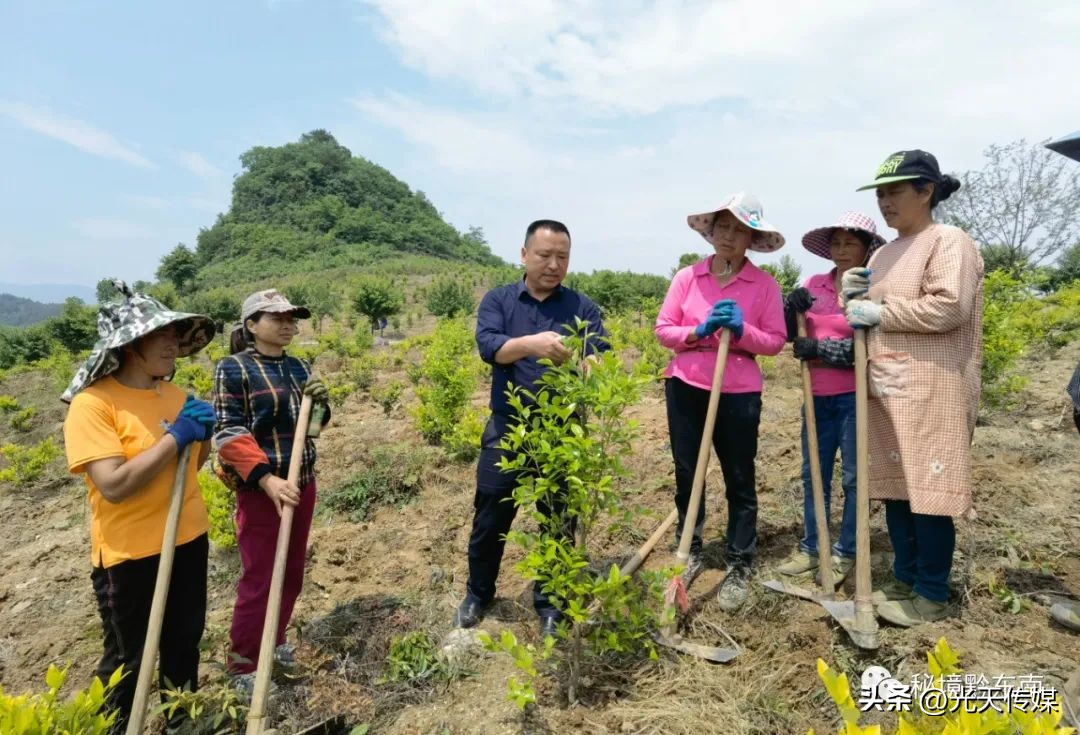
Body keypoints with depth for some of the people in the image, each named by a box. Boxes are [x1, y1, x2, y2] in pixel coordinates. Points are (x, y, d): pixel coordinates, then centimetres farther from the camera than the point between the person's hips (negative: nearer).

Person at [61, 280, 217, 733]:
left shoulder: (174, 394, 2)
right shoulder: (93, 404, -18)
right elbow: (115, 486, -28)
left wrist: (202, 433, -6)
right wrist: (175, 435, -25)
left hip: (188, 540, 7)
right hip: (129, 555, -7)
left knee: (184, 641, 22)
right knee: (127, 660, 13)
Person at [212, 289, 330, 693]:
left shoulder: (298, 367, 6)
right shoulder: (233, 369, -12)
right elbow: (229, 433, -18)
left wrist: (320, 401, -9)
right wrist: (267, 479, -28)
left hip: (302, 484, 6)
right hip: (260, 488, -6)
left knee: (292, 573, 17)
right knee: (259, 580, 2)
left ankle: (276, 640, 38)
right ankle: (243, 665, 21)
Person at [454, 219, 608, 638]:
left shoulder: (582, 307, 2)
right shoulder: (497, 300, 2)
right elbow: (488, 346, -16)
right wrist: (531, 343, -36)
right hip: (507, 431, 0)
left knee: (559, 522, 11)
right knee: (490, 519, 11)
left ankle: (549, 604, 31)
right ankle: (478, 594, 36)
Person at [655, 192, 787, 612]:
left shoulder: (765, 284, -1)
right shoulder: (686, 278, 2)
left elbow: (775, 341, -3)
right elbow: (663, 330, 0)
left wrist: (742, 330, -19)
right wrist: (699, 330, -16)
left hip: (739, 393, -1)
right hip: (685, 388, 2)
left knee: (739, 481, 8)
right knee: (686, 475, 11)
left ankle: (739, 568, 21)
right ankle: (691, 554, 30)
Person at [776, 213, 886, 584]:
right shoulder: (814, 284, 6)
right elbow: (788, 333, 6)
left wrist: (819, 349, -18)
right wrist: (792, 306, -12)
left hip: (855, 397, -5)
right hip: (818, 396, 5)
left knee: (853, 477, 7)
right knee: (813, 475, 13)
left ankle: (845, 554, 22)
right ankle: (811, 548, 27)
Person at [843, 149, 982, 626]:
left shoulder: (949, 242, -6)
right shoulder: (884, 254, 19)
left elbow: (949, 307, -21)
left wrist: (878, 312, -14)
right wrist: (854, 297, 4)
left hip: (932, 395, -8)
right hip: (886, 392, 8)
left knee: (927, 492, -2)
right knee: (895, 487, 12)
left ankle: (933, 596, 12)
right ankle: (906, 579, 25)